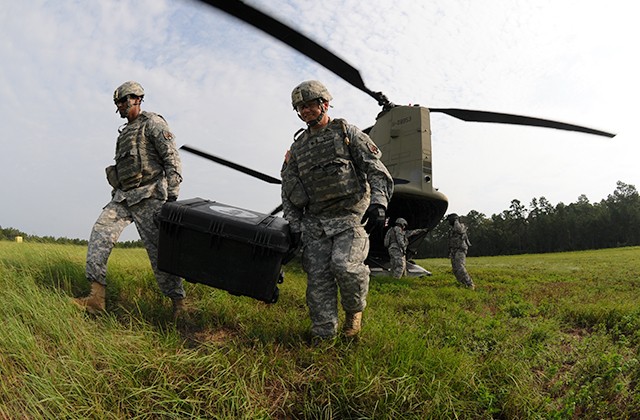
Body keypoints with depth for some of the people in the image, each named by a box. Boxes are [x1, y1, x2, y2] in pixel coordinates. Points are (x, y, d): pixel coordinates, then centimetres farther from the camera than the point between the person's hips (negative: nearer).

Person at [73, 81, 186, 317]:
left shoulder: (153, 123, 0)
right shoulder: (125, 132, 25)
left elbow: (172, 159, -11)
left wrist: (172, 195, -19)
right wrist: (117, 195, 25)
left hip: (147, 196, -8)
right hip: (123, 197, 8)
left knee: (158, 249, -10)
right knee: (100, 232, -9)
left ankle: (178, 304, -2)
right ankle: (96, 299, -11)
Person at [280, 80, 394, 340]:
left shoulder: (346, 132, 6)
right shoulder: (297, 147, 18)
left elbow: (376, 169, -2)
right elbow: (289, 190, 18)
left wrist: (379, 203, -17)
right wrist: (294, 225, 7)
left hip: (351, 216, -4)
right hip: (315, 223, 4)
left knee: (344, 265, -23)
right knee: (317, 277, -2)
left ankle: (354, 309, 6)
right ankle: (323, 335, 9)